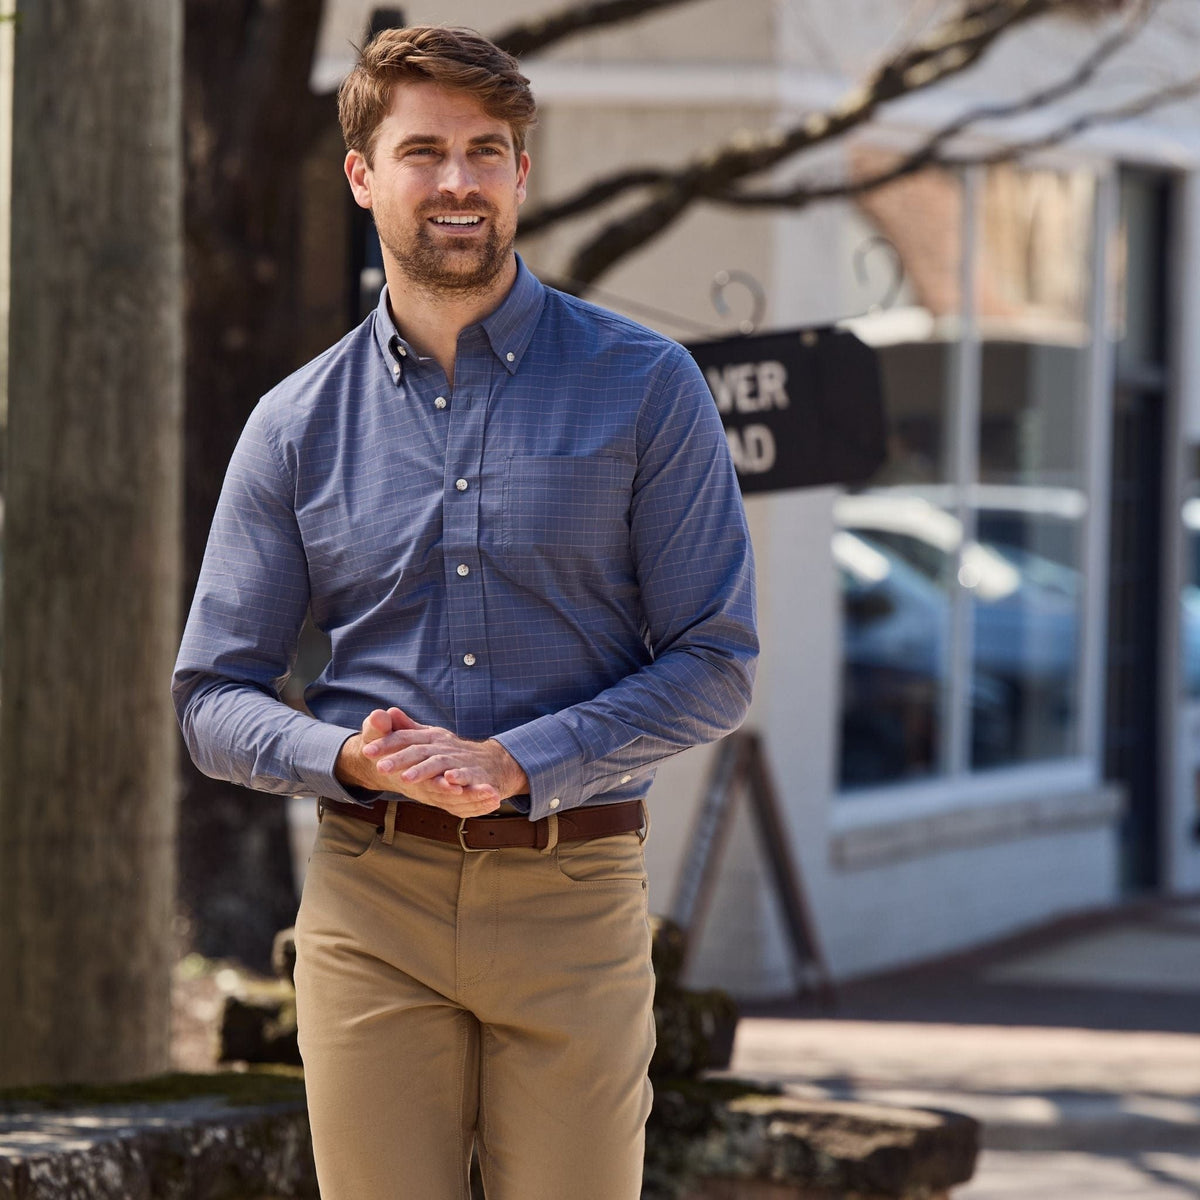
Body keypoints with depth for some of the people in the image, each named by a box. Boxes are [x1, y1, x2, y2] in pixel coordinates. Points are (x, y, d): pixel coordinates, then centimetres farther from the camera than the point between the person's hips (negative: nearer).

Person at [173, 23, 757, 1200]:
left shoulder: (644, 388, 2)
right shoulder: (297, 426, 8)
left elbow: (715, 662, -2)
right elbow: (213, 701, 8)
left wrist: (513, 765, -14)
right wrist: (349, 758, -13)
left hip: (572, 893, -1)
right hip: (371, 895, 1)